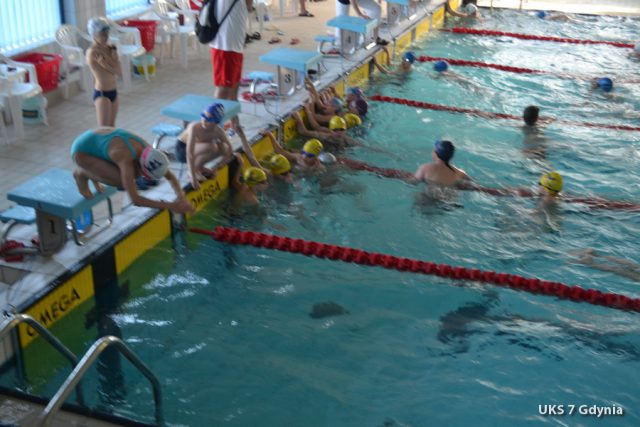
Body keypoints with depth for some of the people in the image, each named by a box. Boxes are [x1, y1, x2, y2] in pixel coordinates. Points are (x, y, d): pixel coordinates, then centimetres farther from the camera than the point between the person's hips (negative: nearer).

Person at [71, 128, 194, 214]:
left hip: (96, 141, 8)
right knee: (122, 181, -24)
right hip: (82, 151, -8)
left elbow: (171, 177, -4)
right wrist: (171, 206, -40)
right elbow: (135, 200, -42)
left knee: (135, 173, -4)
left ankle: (91, 172, 12)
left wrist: (182, 199, -22)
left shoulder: (148, 152, -16)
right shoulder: (127, 159, -38)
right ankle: (82, 174, 0)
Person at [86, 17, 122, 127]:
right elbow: (115, 71, -19)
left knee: (111, 128, 17)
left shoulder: (109, 48, 6)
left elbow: (120, 71, -4)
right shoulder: (93, 52, -17)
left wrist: (111, 53, -10)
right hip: (101, 94, -8)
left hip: (113, 92, 8)